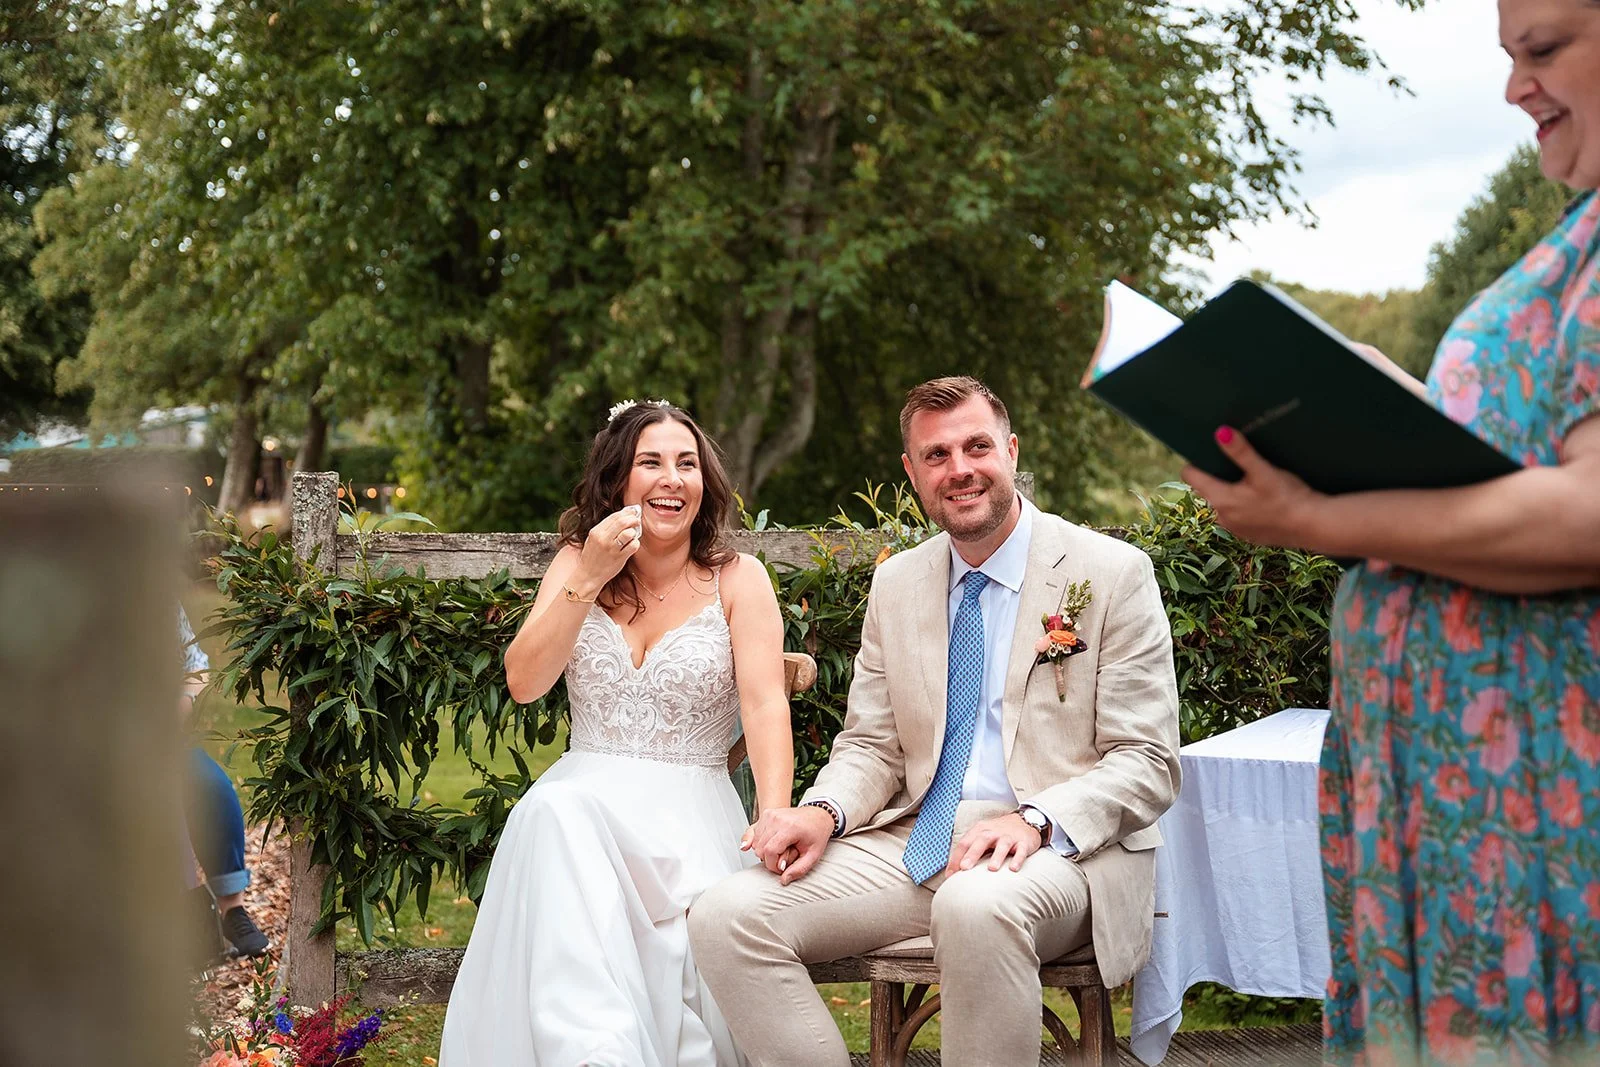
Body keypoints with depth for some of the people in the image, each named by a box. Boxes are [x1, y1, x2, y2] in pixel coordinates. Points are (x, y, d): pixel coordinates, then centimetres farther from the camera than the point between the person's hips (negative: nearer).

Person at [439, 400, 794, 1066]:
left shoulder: (738, 579, 4)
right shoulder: (575, 565, 12)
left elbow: (765, 705, -8)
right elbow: (524, 683, -1)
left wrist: (776, 823, -24)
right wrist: (589, 580, -13)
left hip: (693, 811, -1)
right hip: (584, 797, 1)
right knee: (552, 814, -36)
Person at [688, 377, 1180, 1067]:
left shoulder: (1114, 573, -1)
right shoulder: (895, 584, 14)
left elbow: (1146, 763, -3)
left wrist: (1036, 821, -22)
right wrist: (824, 811, -7)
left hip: (1056, 848, -4)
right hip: (915, 843, 5)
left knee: (979, 906, -40)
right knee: (724, 916, -17)